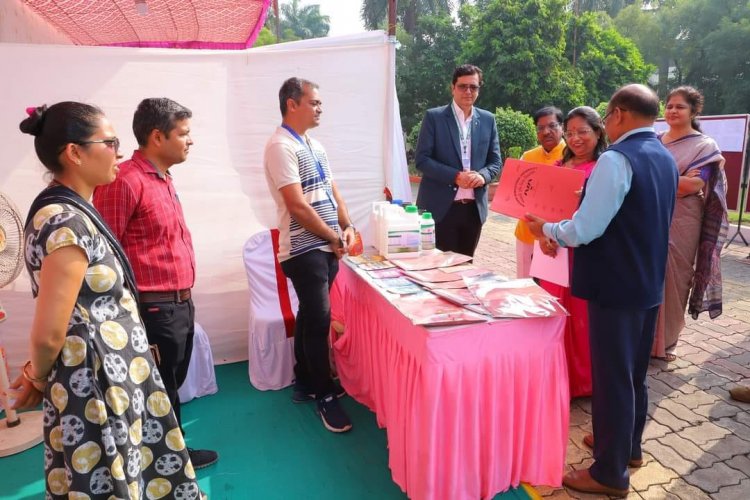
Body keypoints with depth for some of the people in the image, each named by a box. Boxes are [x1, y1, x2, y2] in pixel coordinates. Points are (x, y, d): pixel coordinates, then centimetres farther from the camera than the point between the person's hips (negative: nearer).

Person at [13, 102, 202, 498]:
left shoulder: (63, 210, 7)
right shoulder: (68, 222, -25)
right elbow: (48, 333, -23)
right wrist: (40, 381, -4)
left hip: (109, 379, 9)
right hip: (96, 389, -9)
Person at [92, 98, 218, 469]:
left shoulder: (163, 178, 13)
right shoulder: (125, 180, -18)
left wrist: (184, 297, 19)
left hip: (180, 304, 9)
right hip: (154, 309, -9)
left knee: (172, 388, 22)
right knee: (160, 396, 9)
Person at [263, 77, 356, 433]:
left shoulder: (314, 145, 15)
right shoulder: (281, 146, -13)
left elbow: (332, 190, 18)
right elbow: (298, 206, -19)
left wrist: (346, 226, 2)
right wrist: (335, 239, -10)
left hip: (326, 247, 8)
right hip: (305, 250, -8)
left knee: (310, 316, 16)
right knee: (319, 319, -3)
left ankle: (305, 383, 30)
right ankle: (324, 396, 13)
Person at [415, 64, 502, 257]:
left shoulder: (488, 120, 10)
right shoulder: (434, 117, -1)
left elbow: (495, 160, 11)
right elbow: (422, 160, -7)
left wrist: (482, 175, -12)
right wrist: (455, 176, -18)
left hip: (474, 207, 4)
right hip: (441, 207, -4)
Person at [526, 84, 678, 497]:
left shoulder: (617, 159, -19)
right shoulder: (665, 158, 9)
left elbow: (584, 230, -23)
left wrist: (546, 229, -4)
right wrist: (576, 217, 18)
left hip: (616, 285, -9)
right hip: (649, 282, 9)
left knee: (611, 376, 2)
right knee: (634, 372, 21)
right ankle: (628, 444, 39)